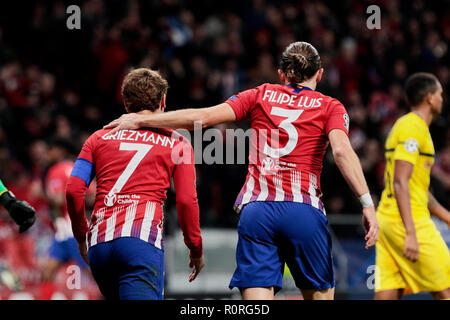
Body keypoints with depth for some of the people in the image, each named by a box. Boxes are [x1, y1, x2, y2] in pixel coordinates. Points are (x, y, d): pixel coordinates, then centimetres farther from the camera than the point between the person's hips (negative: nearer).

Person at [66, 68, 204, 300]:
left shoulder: (100, 137, 20)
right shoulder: (176, 143, 13)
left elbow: (73, 190, 11)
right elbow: (186, 201, 6)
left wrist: (81, 237, 24)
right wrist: (196, 250, 17)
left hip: (98, 244, 4)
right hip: (141, 239, -4)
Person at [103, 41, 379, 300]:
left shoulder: (261, 95, 16)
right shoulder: (330, 107, 11)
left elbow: (204, 117, 7)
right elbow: (342, 151, -8)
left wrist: (141, 120, 12)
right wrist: (367, 203, -12)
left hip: (256, 208, 2)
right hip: (304, 211, -2)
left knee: (258, 302, -4)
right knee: (320, 294, 12)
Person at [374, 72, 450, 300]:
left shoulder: (408, 126, 20)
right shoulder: (413, 128, -11)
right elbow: (400, 184, -20)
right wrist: (410, 233, -25)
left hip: (387, 220, 10)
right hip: (407, 221, -10)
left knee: (387, 296, 2)